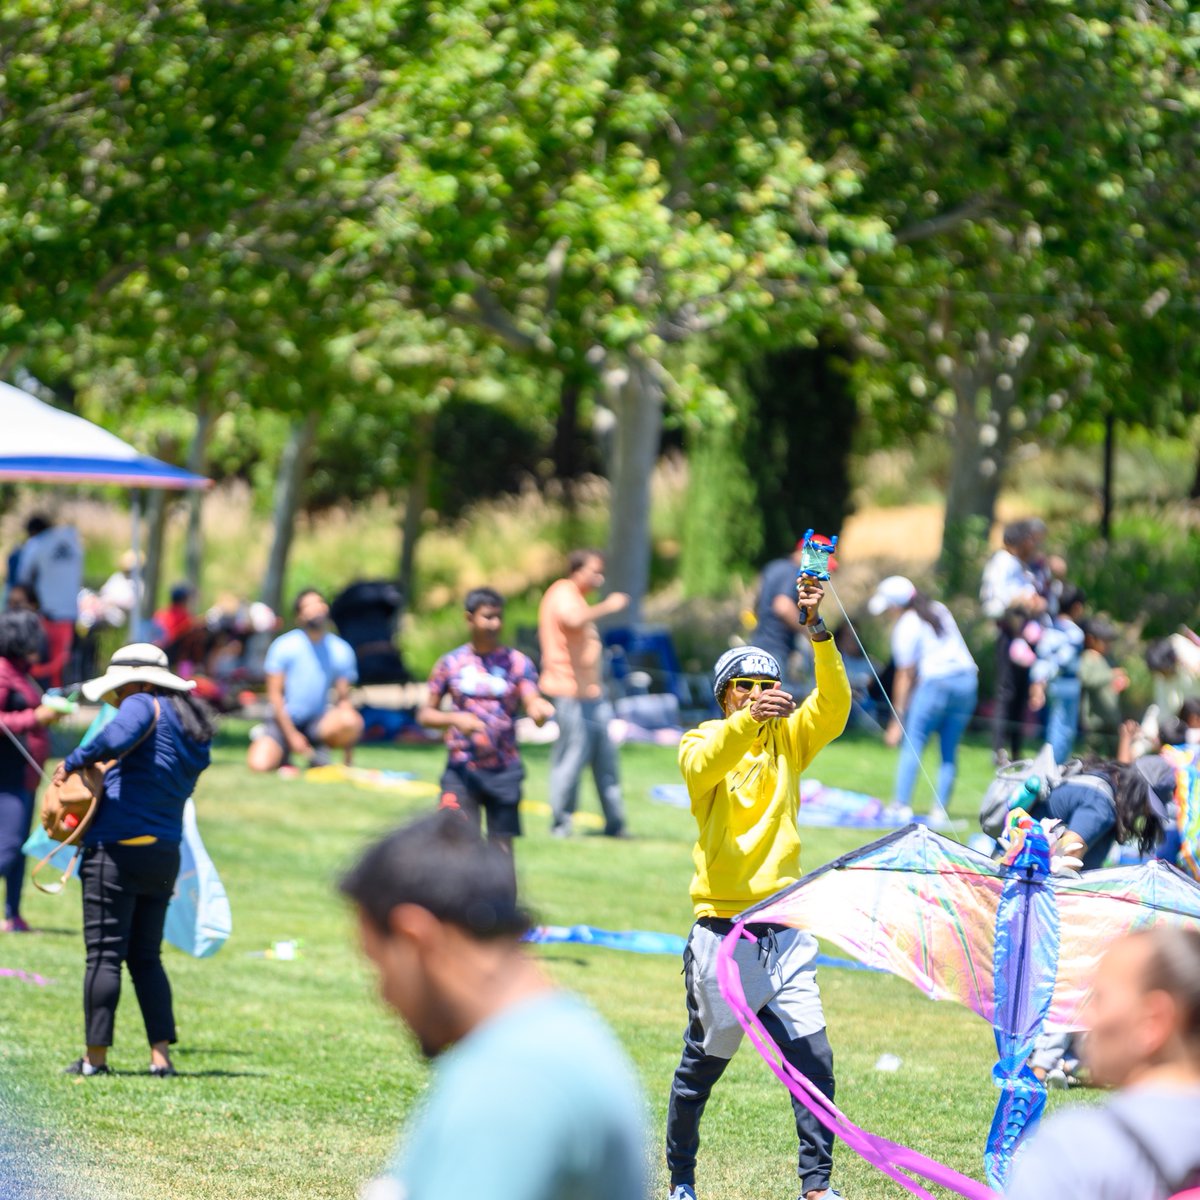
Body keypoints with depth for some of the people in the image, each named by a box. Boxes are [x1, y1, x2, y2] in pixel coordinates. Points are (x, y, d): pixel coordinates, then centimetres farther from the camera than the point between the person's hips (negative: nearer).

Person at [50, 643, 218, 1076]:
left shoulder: (144, 706, -7)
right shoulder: (193, 725, 17)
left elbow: (117, 737, -28)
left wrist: (74, 761, -15)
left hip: (119, 849, -8)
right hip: (165, 855, 8)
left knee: (104, 955, -2)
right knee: (147, 957, 14)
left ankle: (96, 1056, -1)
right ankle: (161, 1054, 8)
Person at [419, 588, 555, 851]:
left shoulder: (517, 662, 4)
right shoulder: (451, 663, 4)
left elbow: (533, 705, -8)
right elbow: (426, 714, 6)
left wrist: (540, 710, -32)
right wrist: (456, 719, -14)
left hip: (504, 770, 1)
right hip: (461, 770, -1)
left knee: (502, 846, 5)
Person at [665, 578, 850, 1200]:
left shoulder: (787, 739, 10)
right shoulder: (702, 740, 0)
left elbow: (833, 704, -6)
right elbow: (704, 765, -23)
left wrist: (818, 629, -19)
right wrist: (748, 720, -41)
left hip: (785, 930, 3)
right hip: (722, 931, -3)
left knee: (813, 1058, -8)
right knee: (704, 1061, 6)